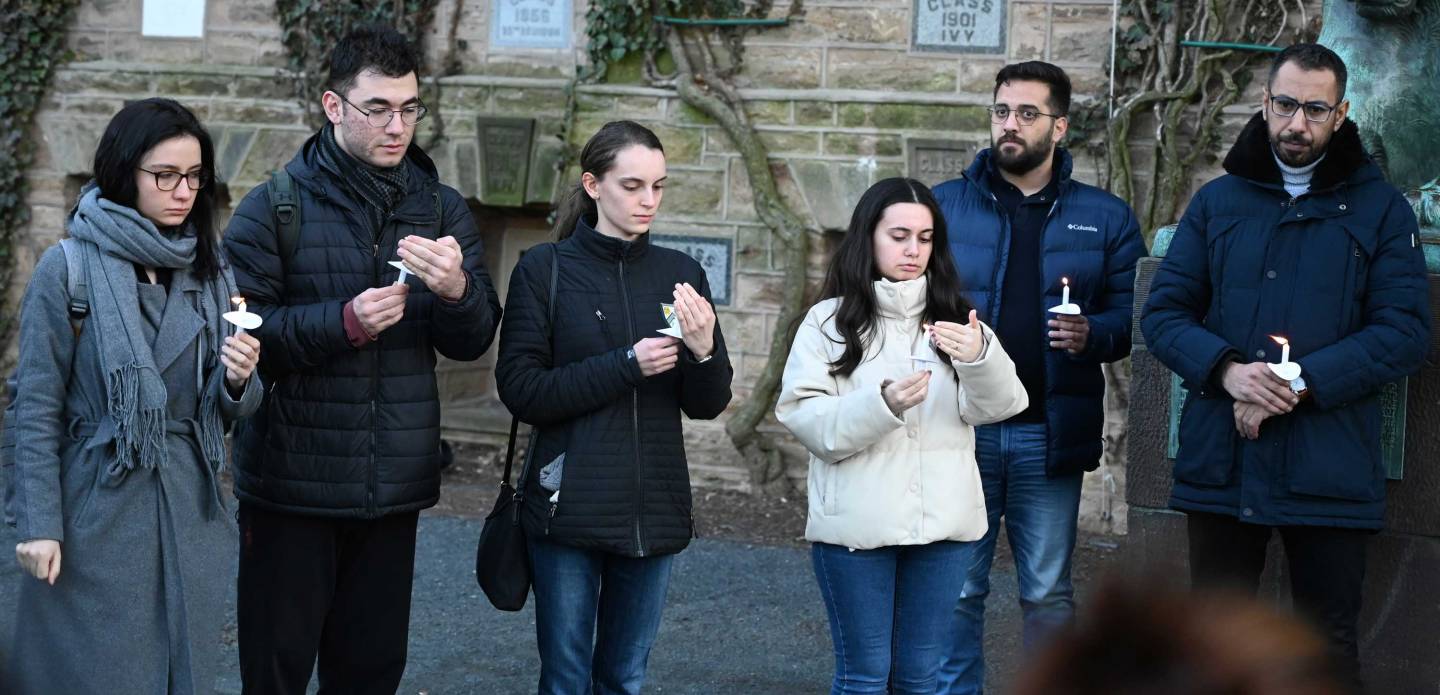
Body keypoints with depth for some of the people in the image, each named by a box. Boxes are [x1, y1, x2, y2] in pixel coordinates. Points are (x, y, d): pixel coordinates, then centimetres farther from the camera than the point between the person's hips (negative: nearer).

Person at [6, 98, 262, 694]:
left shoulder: (210, 271, 7)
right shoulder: (69, 269, -6)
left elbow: (222, 411, 11)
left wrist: (238, 381, -12)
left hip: (190, 514, 4)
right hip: (98, 512, -4)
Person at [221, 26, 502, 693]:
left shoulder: (441, 208, 8)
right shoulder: (274, 206, -3)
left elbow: (474, 341, 4)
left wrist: (456, 290, -19)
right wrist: (345, 323, -24)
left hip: (394, 487, 4)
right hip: (291, 482, -3)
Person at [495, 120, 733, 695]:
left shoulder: (681, 274, 7)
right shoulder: (545, 270, -2)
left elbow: (709, 405, 7)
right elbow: (520, 389, -9)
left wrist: (703, 352, -15)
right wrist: (625, 366, -18)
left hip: (654, 512, 3)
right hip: (570, 510, -3)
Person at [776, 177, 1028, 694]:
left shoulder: (953, 317, 9)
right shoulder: (829, 321, 0)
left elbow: (998, 405, -4)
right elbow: (805, 419, -9)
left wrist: (979, 356, -25)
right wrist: (883, 404, -24)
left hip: (943, 521, 3)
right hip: (856, 525, -3)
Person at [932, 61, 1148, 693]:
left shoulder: (1105, 218, 7)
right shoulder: (943, 206, 6)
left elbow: (1133, 315, 3)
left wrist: (1091, 335, -17)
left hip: (1049, 434, 0)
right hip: (959, 427, 0)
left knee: (1048, 593, 8)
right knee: (957, 590, 5)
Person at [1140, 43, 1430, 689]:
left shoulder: (1380, 208, 4)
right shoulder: (1218, 201, 11)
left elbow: (1405, 332, -4)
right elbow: (1163, 312, 6)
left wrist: (1302, 384, -15)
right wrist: (1227, 370, -14)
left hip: (1329, 468, -2)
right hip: (1220, 461, 2)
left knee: (1328, 641, 5)